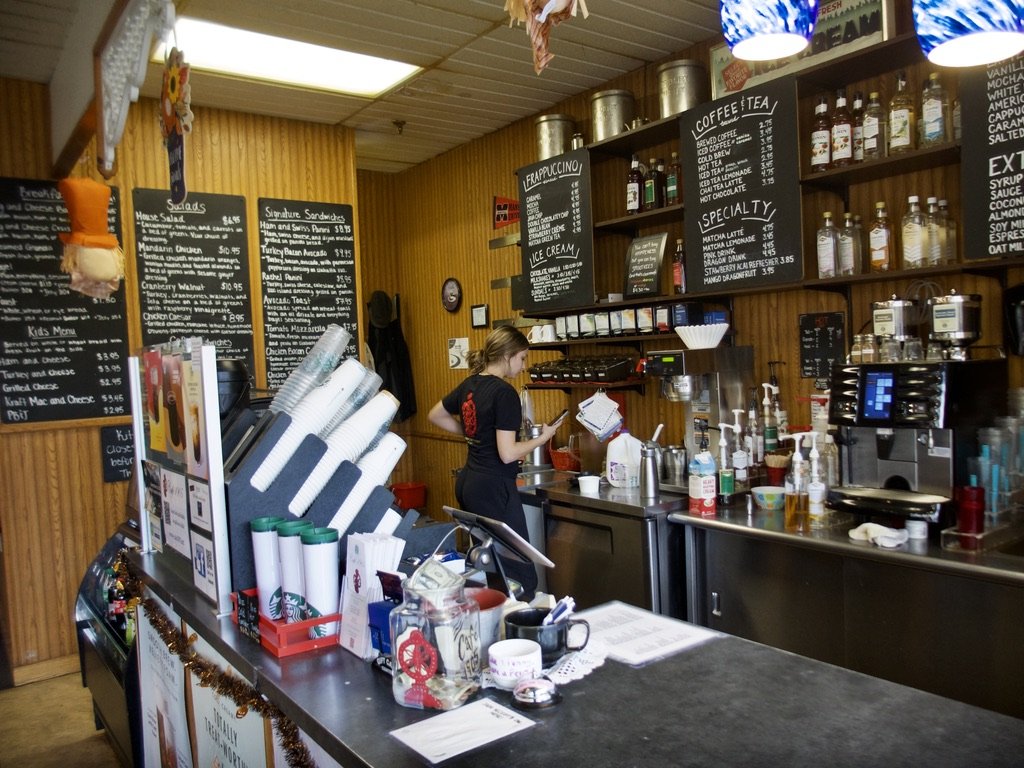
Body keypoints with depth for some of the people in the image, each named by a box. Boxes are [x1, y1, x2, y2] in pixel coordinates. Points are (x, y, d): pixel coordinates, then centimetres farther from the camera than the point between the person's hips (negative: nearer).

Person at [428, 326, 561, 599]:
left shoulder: (469, 384, 9)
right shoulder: (504, 393, -15)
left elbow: (435, 416, 25)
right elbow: (507, 453, -18)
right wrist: (542, 437, -5)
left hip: (467, 482, 9)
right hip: (493, 487, -9)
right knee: (521, 575, -6)